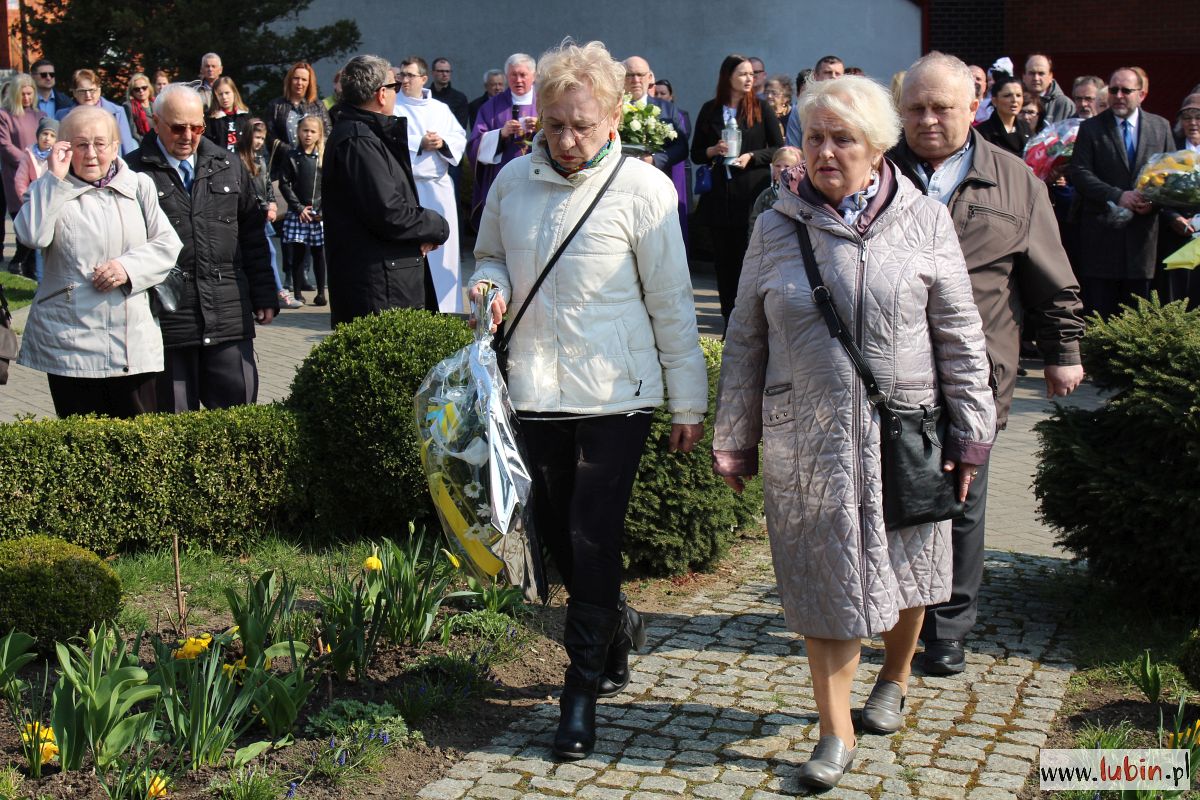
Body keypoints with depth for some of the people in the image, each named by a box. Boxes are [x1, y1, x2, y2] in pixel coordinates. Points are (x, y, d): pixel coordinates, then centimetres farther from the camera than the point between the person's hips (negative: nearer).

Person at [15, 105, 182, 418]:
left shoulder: (139, 186, 11)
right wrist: (54, 178, -12)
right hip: (68, 342, -1)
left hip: (133, 340, 2)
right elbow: (32, 236, -15)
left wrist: (129, 267, -10)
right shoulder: (52, 191, 5)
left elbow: (168, 244, 6)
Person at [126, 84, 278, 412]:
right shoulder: (135, 173, -2)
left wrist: (264, 296, 13)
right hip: (166, 320, -3)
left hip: (230, 320, 3)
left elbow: (252, 237, 17)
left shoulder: (228, 166, 13)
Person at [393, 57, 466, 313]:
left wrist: (442, 143, -9)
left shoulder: (441, 108, 16)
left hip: (439, 184, 4)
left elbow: (460, 137, 11)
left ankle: (443, 305, 11)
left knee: (443, 242, 4)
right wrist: (420, 143, -12)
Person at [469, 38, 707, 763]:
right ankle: (616, 625, 41)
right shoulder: (514, 181, 4)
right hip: (537, 394, 5)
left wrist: (689, 404, -2)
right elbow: (491, 256, 21)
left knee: (594, 540, -3)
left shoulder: (643, 188, -8)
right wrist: (490, 286, -5)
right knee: (558, 534, 13)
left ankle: (583, 690, 12)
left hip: (616, 396, -4)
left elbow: (672, 303, -4)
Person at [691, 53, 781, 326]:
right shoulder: (710, 110, 9)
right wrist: (714, 151, -8)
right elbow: (696, 154, 12)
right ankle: (730, 321, 15)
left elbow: (779, 149, 3)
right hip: (720, 195, 3)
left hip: (752, 194, -3)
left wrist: (751, 156, -11)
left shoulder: (761, 108, 3)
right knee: (723, 260, 6)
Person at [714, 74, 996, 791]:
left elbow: (960, 335, 3)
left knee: (904, 569, 15)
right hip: (806, 443, 0)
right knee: (825, 580, 4)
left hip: (904, 435, 0)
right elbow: (745, 341, 8)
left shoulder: (925, 222, 0)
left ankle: (895, 675, 43)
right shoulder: (776, 228, 3)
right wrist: (735, 439, 8)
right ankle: (837, 733, 16)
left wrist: (972, 431, 2)